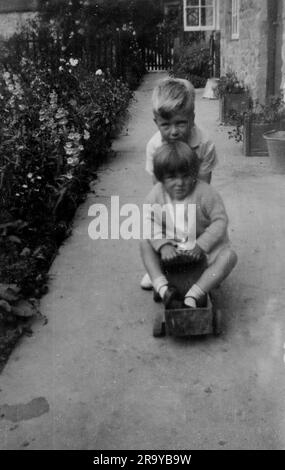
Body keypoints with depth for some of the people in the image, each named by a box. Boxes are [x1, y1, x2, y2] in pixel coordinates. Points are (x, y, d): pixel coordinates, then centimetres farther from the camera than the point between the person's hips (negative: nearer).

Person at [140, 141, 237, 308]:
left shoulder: (205, 193, -21)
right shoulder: (156, 195, -11)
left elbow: (220, 220, -18)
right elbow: (151, 222, -8)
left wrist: (201, 246, -26)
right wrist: (163, 245, -25)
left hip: (205, 246, -3)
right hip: (172, 250, 3)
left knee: (228, 256, -29)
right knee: (145, 244, -12)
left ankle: (192, 297, -34)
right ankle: (162, 288, -23)